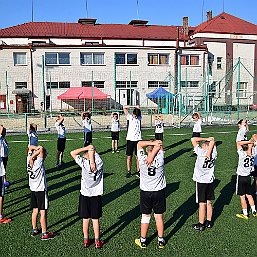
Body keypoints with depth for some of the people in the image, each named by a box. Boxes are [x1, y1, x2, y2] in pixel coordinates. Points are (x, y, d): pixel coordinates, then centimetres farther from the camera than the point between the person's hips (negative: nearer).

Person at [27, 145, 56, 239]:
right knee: (43, 212, 1)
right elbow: (41, 149, -32)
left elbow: (30, 147, 12)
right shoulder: (39, 162, -20)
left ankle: (34, 230, 30)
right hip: (41, 190, -7)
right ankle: (45, 234, 8)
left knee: (35, 211, 18)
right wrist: (34, 156, -23)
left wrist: (36, 148, -6)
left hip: (33, 190, 7)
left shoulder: (29, 161, 0)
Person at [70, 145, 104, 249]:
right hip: (96, 195, 1)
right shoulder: (99, 163, -11)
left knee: (86, 219, 11)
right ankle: (97, 241, 16)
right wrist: (92, 149, -12)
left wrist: (86, 148, -10)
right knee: (95, 219, 8)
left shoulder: (84, 163, -13)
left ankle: (86, 240, 22)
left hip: (85, 194, 0)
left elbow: (72, 153, -4)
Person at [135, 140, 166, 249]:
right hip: (159, 192, 0)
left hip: (145, 192, 0)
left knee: (145, 216, 12)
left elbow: (139, 144, -4)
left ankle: (143, 240, 24)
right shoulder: (160, 159, -15)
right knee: (159, 217, 11)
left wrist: (153, 143, -16)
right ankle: (161, 241, 23)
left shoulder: (142, 160, -14)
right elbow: (159, 144, -4)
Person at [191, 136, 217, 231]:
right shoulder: (214, 153, -2)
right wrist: (210, 140, -8)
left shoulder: (201, 152, -15)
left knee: (202, 204, 0)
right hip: (210, 180, 5)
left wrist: (206, 139, -10)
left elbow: (193, 139, -12)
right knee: (209, 203, 15)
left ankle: (201, 224, 8)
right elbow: (212, 141, 13)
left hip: (201, 181, -5)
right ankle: (209, 222, 26)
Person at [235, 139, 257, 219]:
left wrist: (249, 141, -22)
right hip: (248, 177, 5)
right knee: (249, 195, 18)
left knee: (242, 196, 5)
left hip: (241, 178, -5)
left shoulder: (242, 154, -23)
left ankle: (245, 214, 13)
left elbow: (238, 143, -22)